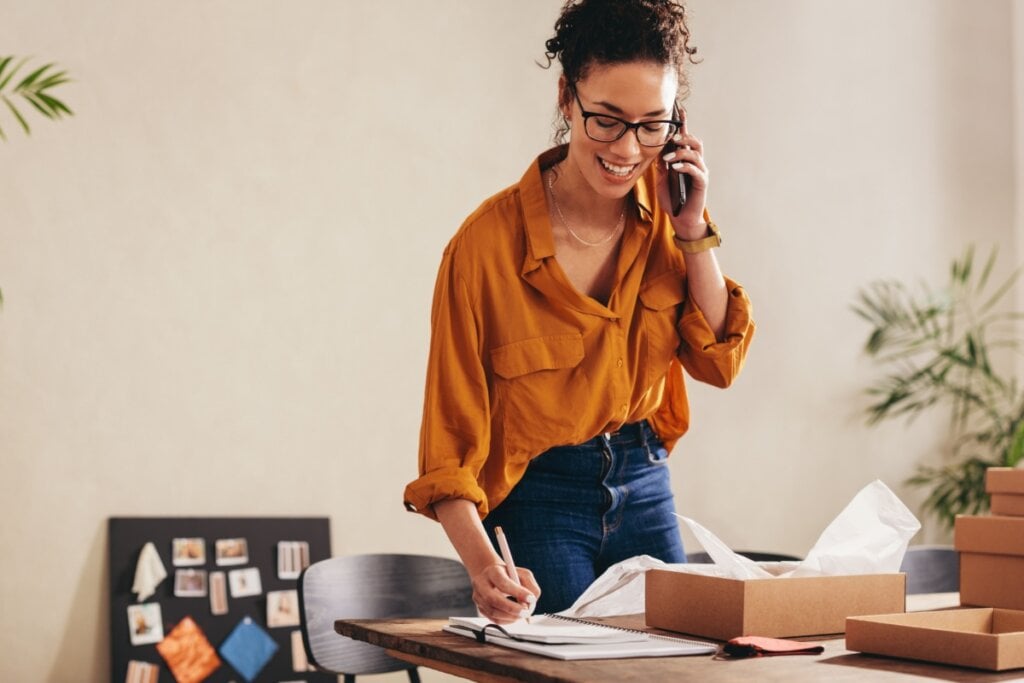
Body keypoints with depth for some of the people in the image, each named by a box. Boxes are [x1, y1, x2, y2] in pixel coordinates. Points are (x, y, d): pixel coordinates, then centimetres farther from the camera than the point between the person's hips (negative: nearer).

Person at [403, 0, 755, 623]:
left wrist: (694, 232, -13)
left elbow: (720, 363, -3)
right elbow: (452, 438, -19)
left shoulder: (668, 208, -4)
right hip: (537, 501, -5)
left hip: (644, 485, 5)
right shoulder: (488, 243, -20)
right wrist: (482, 563, -33)